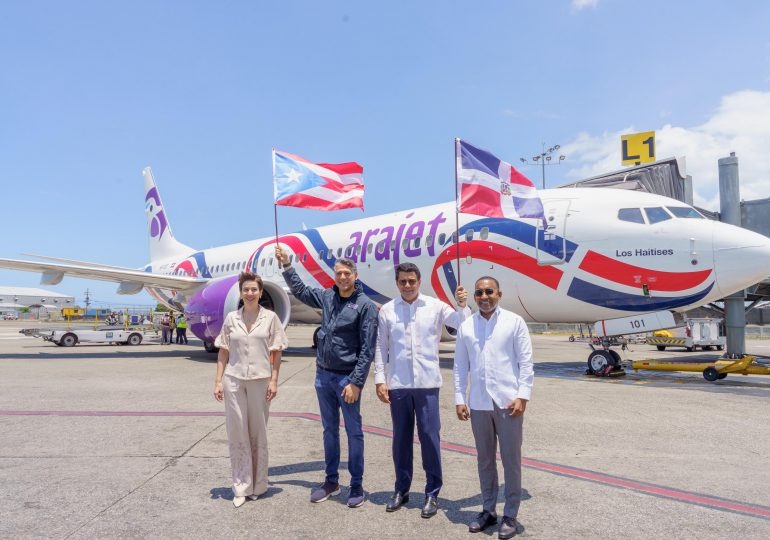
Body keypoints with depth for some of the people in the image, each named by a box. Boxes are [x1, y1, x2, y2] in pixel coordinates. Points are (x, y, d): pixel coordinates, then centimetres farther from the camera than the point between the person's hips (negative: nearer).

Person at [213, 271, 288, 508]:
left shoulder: (270, 318, 0)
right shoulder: (231, 318, 5)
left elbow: (277, 353, 0)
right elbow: (223, 352, 7)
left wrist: (274, 380, -6)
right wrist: (218, 381, 2)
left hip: (260, 381, -1)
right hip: (233, 380, 2)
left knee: (258, 433, 9)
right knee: (237, 433, 5)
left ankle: (258, 485, 25)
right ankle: (241, 487, 17)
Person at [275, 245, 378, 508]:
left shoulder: (365, 305, -10)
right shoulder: (327, 297, 6)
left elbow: (367, 349, -13)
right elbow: (300, 291, 25)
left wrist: (355, 382, -17)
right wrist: (286, 265, 20)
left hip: (347, 378, -5)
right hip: (323, 375, 6)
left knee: (354, 432, 5)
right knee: (329, 429, 15)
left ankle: (357, 486, 17)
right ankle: (331, 481, 28)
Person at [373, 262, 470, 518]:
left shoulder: (435, 306, 0)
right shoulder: (387, 310, 3)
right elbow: (381, 347, 5)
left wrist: (463, 306, -20)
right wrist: (380, 379, 1)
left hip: (427, 383, -1)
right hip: (397, 385, 1)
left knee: (429, 437, 3)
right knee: (401, 437, 12)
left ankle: (432, 493, 17)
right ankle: (401, 489, 27)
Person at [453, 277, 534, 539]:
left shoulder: (514, 322, -1)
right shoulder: (466, 326, 7)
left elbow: (526, 362, -3)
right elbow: (460, 366, 9)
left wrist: (522, 396, -11)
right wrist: (459, 399, 4)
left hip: (508, 402, -3)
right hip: (478, 404, 3)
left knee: (511, 460, 5)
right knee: (485, 460, 14)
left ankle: (510, 516, 18)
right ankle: (488, 510, 28)